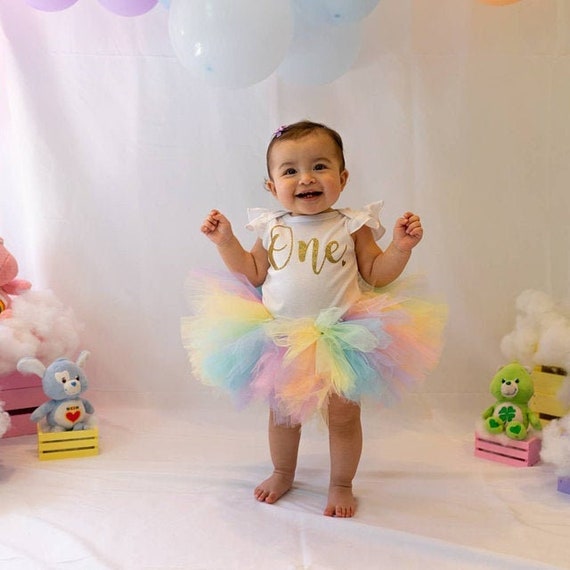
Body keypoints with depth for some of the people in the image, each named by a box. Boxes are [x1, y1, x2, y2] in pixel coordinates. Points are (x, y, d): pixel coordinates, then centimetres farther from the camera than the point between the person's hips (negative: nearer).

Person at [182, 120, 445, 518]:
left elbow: (377, 274, -1)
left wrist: (401, 247, -15)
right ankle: (283, 474, 44)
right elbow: (253, 274, 5)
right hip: (281, 342, 2)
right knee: (282, 414, 19)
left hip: (341, 340, -2)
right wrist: (226, 241, -3)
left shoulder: (352, 226, -4)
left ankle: (341, 485, 34)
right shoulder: (271, 229, 1)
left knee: (344, 416, 10)